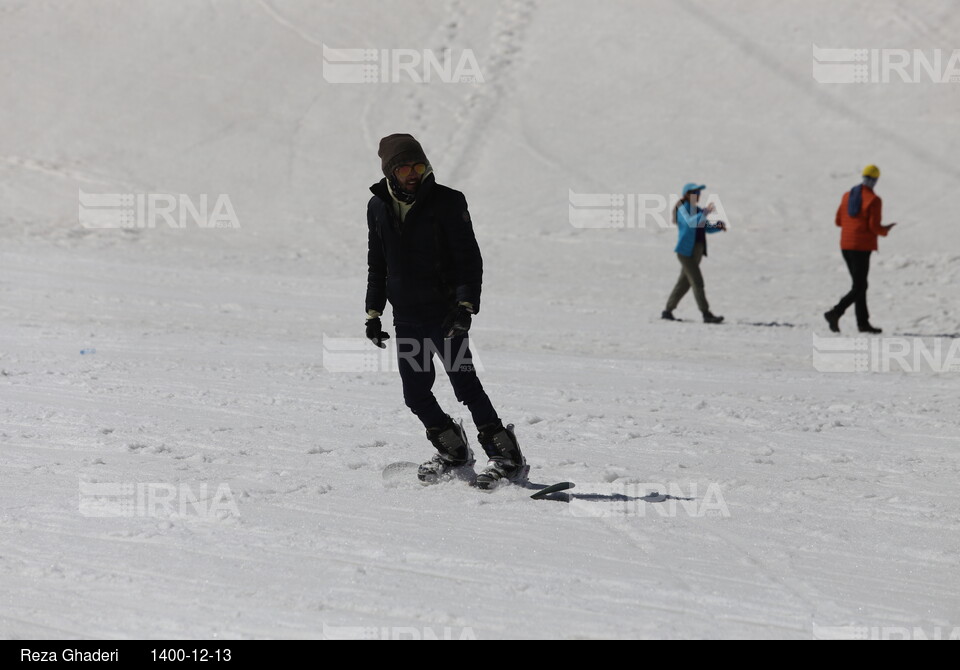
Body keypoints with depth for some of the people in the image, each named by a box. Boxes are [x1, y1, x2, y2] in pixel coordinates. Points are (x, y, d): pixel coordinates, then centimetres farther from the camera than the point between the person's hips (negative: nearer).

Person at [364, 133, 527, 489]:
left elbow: (470, 259, -8)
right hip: (406, 318, 5)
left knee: (465, 383, -13)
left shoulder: (447, 202, -7)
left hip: (444, 313, -5)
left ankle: (507, 458, -9)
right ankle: (454, 453, 25)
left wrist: (465, 305, -19)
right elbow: (377, 264, 19)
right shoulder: (378, 207, 8)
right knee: (416, 394, 5)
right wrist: (373, 311, 15)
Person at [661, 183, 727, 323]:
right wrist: (705, 213, -43)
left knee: (684, 283, 12)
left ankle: (668, 311, 20)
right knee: (697, 282, -10)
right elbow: (690, 222, -30)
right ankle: (707, 315, -11)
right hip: (686, 251, -9)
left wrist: (719, 226, -3)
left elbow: (707, 228, 17)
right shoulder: (683, 209, -10)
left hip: (697, 251, 9)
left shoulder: (696, 210, 17)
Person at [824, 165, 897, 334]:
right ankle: (835, 313, -20)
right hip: (861, 248, -7)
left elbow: (839, 221, 12)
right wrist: (885, 231, 6)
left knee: (860, 285, 15)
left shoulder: (848, 195, 8)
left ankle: (863, 322, 15)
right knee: (858, 289, -4)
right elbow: (874, 227, -15)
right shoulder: (873, 200, -12)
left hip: (845, 246, 7)